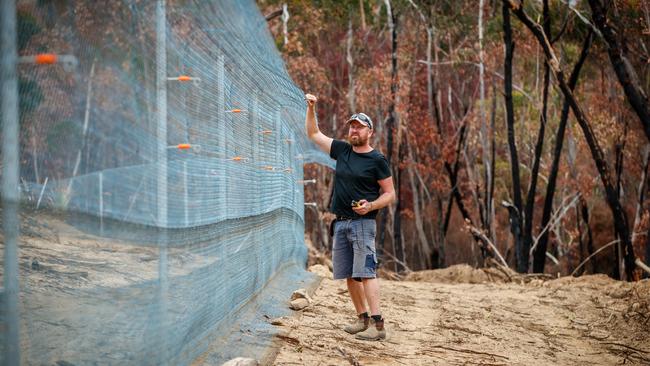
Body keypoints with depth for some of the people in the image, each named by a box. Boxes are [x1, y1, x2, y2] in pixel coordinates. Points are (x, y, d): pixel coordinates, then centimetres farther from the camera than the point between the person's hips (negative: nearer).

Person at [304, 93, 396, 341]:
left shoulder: (377, 160, -3)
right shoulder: (342, 150, 12)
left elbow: (390, 194, -2)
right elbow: (313, 134, 20)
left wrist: (370, 205, -20)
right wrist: (311, 108, 7)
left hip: (363, 222, -6)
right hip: (341, 223, 7)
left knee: (365, 272, -16)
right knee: (349, 275, 7)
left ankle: (377, 324, -21)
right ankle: (362, 318, 16)